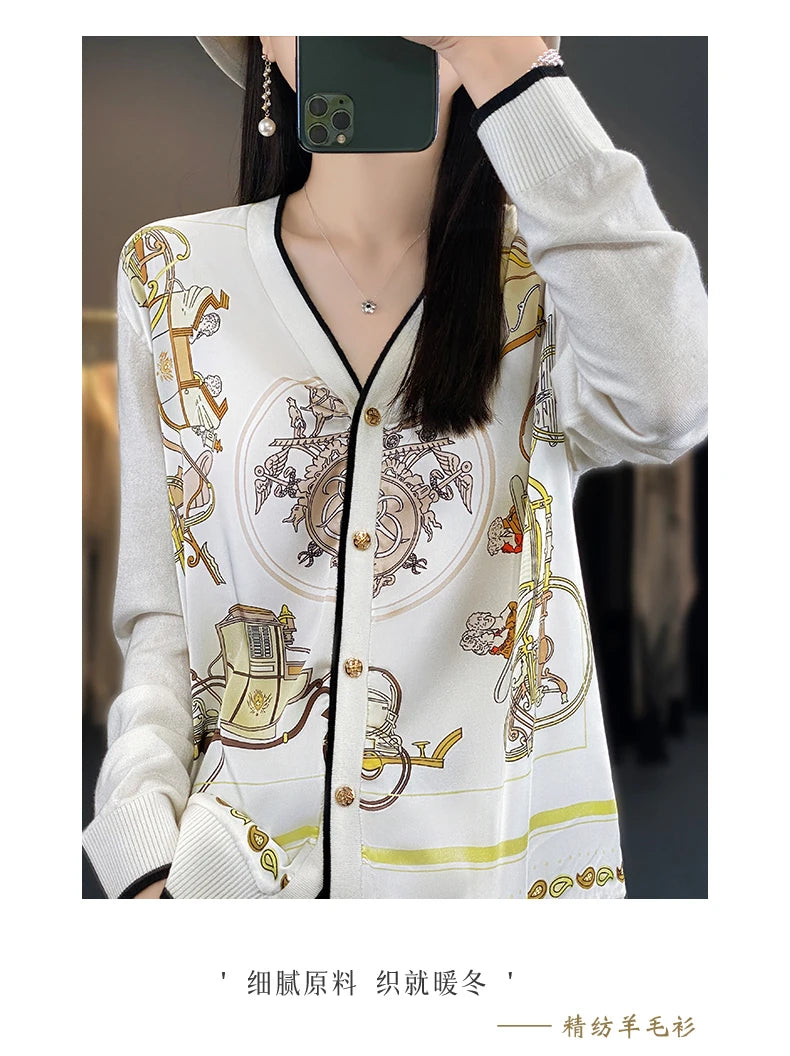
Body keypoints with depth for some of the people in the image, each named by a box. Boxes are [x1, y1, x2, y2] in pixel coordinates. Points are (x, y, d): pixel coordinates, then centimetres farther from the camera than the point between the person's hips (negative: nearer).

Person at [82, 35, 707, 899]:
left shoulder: (545, 271, -5)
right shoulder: (175, 274, -1)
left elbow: (664, 402, -29)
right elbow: (160, 614, 0)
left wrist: (511, 65, -26)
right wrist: (148, 863, -11)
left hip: (498, 860, 0)